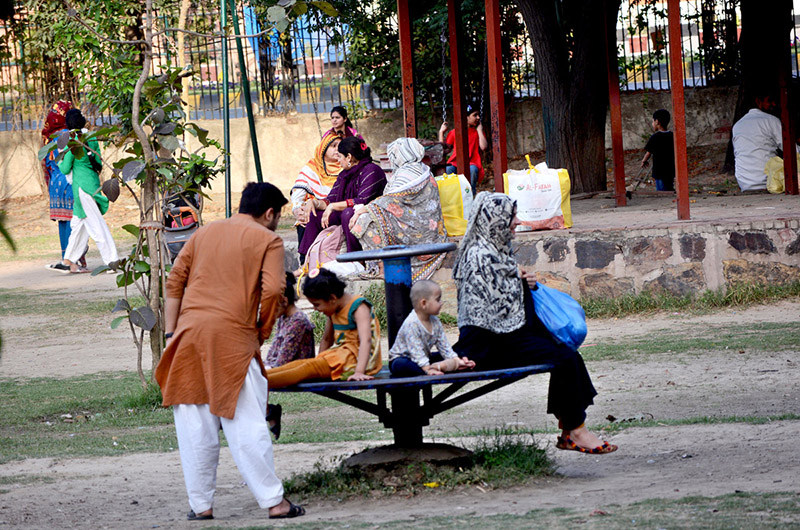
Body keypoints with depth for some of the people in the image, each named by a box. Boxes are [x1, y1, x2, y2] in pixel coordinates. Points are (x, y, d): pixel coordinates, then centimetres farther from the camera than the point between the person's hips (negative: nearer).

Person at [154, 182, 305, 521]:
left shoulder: (205, 232, 20)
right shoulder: (267, 241, 6)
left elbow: (174, 282, 13)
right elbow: (272, 290, -8)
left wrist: (171, 334, 12)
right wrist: (262, 333, 5)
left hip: (189, 330, 4)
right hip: (233, 335, -4)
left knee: (194, 424, 8)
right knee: (246, 423, -2)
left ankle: (201, 504, 11)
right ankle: (273, 501, 0)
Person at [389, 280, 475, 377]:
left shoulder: (435, 322, -1)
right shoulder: (411, 324, -27)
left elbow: (444, 346, 1)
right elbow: (416, 351, -32)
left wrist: (457, 361, -11)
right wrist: (428, 369, -40)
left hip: (422, 360, 9)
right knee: (401, 365, -40)